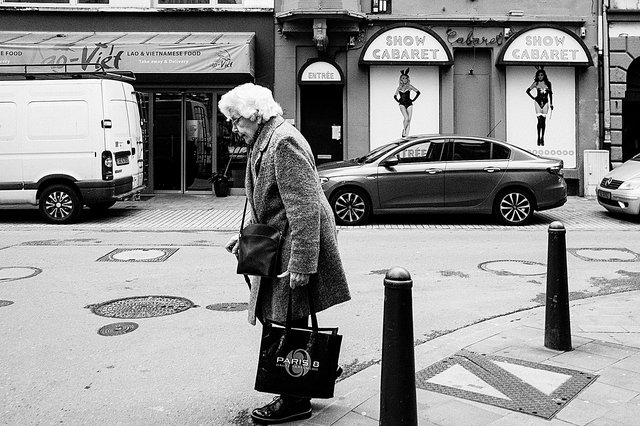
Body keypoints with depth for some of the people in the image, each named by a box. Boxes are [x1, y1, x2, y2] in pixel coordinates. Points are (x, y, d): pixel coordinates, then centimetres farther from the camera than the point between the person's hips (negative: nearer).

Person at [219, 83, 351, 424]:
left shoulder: (284, 141, -18)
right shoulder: (263, 143, 15)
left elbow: (304, 206, -24)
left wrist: (301, 262, -26)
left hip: (295, 244, -10)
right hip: (277, 244, 10)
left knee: (289, 320, -2)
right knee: (274, 315, 15)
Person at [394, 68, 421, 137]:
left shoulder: (409, 86, 2)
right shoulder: (399, 88, 8)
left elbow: (418, 92, 5)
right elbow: (395, 96, 23)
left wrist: (414, 99, 2)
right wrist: (398, 101, 9)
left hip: (409, 104, 0)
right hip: (402, 104, 0)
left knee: (409, 120, -2)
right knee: (406, 118, -22)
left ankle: (406, 134, 3)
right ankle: (403, 131, -4)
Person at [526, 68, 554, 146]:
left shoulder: (548, 83, 5)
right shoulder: (536, 83, 2)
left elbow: (550, 94, 11)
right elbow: (528, 91, 10)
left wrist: (551, 104, 9)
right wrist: (533, 98, 3)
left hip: (545, 102, 2)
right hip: (538, 102, -2)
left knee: (544, 120, 2)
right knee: (539, 120, -9)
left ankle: (542, 138, 8)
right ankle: (538, 138, -4)